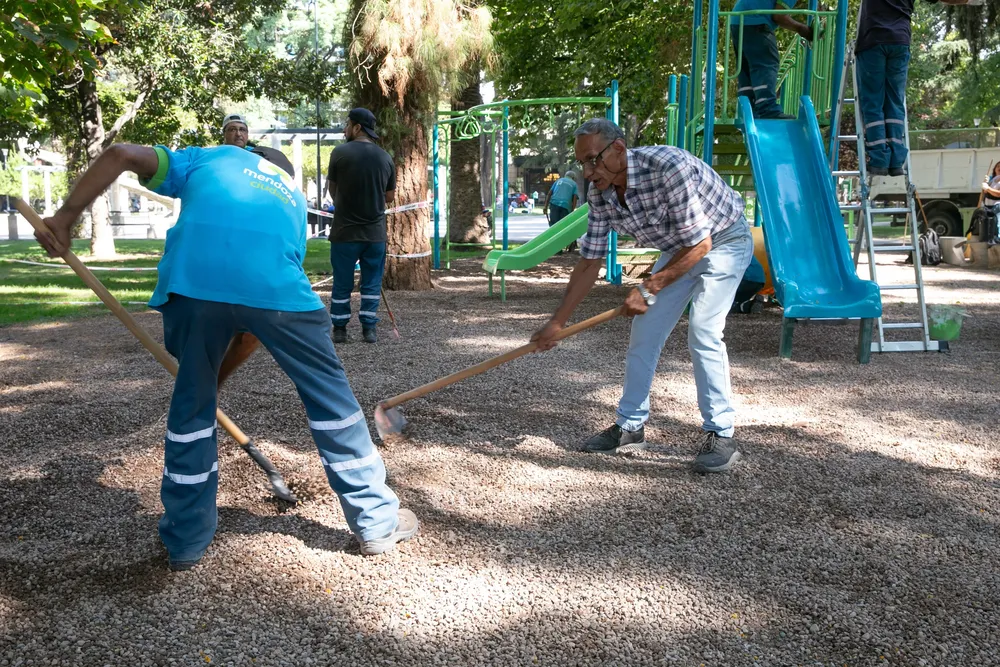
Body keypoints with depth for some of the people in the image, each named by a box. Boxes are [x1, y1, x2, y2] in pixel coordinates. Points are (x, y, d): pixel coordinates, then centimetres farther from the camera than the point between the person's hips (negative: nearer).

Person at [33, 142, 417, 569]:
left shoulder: (209, 159, 36)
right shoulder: (294, 198, 37)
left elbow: (121, 155, 20)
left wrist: (65, 217, 22)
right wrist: (222, 366, 41)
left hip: (192, 280, 0)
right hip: (275, 287, 0)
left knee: (191, 401, 21)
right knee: (328, 395, 17)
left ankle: (186, 541, 31)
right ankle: (378, 522, 26)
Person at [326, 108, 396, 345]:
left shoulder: (340, 152, -8)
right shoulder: (385, 157, 3)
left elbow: (333, 190, 5)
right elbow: (390, 197, 10)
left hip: (345, 231, -2)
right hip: (375, 232, 3)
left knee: (342, 283, 8)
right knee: (372, 283, 10)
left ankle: (340, 329, 14)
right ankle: (369, 329, 10)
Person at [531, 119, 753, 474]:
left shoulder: (668, 167, -35)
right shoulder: (600, 195, -13)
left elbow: (700, 244, -29)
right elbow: (589, 264, -5)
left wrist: (649, 289, -24)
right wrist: (557, 323, -5)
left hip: (723, 241, -7)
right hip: (679, 248, 7)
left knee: (703, 332, -21)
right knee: (643, 333, 3)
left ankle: (720, 435, -9)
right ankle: (631, 427, 16)